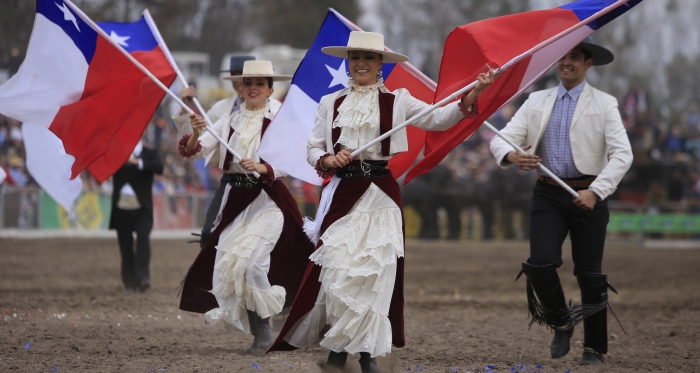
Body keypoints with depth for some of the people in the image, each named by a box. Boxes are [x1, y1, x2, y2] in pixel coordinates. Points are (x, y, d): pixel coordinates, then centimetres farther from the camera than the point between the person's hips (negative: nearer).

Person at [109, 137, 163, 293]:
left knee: (143, 238, -19)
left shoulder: (149, 153, 6)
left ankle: (143, 277, -23)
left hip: (142, 207, -2)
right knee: (125, 245, 3)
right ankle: (130, 283, 9)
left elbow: (159, 168, -13)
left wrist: (139, 163, -26)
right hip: (122, 207, 2)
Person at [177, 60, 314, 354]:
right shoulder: (229, 122, 8)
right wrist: (195, 134, -22)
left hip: (267, 200, -5)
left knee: (250, 260, -21)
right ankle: (260, 333, 12)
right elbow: (195, 152, 0)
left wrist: (261, 168, -33)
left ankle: (263, 326, -4)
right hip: (235, 200, 5)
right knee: (227, 261, 0)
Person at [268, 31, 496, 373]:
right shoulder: (330, 104, 11)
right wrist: (329, 160, -11)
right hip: (342, 192, 1)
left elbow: (438, 118, -6)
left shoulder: (396, 101, 5)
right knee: (335, 265, -5)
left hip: (381, 195, -1)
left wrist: (471, 96, -21)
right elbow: (313, 149, 11)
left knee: (374, 267, -6)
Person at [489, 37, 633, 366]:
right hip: (548, 194, 2)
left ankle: (594, 348, 14)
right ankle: (561, 323, 12)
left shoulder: (604, 104, 1)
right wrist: (511, 156, -21)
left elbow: (621, 155, -8)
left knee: (589, 273, 1)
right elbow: (501, 139, 4)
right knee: (540, 264, -14)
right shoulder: (537, 102, 10)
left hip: (588, 196, -2)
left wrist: (596, 192, -21)